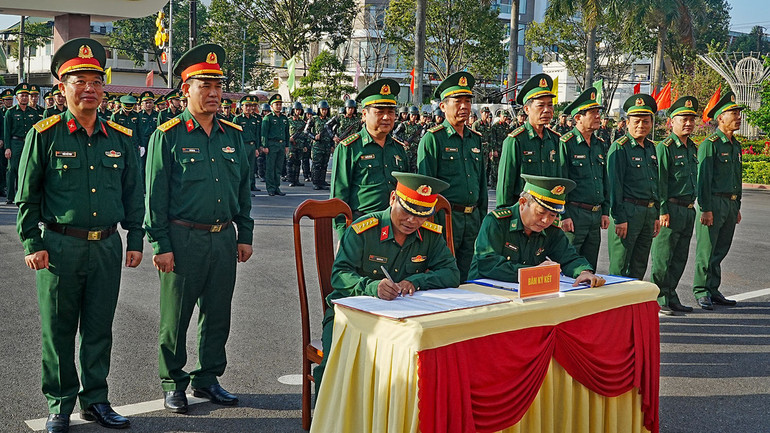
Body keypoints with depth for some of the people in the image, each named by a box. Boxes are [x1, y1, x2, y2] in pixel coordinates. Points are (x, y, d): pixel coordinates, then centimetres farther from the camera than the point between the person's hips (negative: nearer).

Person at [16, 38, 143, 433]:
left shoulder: (120, 139, 8)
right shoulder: (44, 136, -2)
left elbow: (133, 194, 12)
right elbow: (27, 196, 0)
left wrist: (135, 240, 9)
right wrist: (32, 244, -6)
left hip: (107, 247, 3)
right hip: (60, 247, -3)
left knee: (99, 330, 11)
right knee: (58, 331, 6)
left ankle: (95, 400, 25)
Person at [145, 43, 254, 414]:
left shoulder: (233, 135, 10)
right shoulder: (168, 135, -4)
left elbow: (243, 189, 15)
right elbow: (155, 194, -6)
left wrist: (245, 235, 11)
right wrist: (160, 245, -10)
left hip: (224, 239, 5)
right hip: (183, 239, -4)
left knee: (218, 314, 12)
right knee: (176, 317, 5)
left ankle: (208, 379, 27)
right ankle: (173, 384, 20)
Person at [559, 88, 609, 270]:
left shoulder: (599, 144, 14)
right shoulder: (566, 144, -9)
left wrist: (605, 212, 14)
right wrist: (563, 216, -16)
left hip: (596, 215, 7)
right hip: (574, 214, -7)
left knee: (589, 269, 13)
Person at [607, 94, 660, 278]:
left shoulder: (651, 147, 14)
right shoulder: (619, 147, -9)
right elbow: (614, 185, -13)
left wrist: (656, 215, 17)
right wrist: (619, 218, -18)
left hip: (649, 213, 7)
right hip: (628, 212, -7)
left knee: (639, 267, 13)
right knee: (619, 268, -3)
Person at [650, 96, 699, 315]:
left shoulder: (693, 148, 15)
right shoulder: (665, 147, -10)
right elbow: (659, 182, -14)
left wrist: (694, 206, 20)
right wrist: (663, 211, -18)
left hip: (688, 211, 8)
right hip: (671, 210, -8)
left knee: (680, 257, 12)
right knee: (663, 257, -2)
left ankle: (671, 298, 22)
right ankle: (660, 300, 7)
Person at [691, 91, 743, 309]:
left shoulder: (735, 146, 15)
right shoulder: (710, 144, -10)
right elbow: (703, 178, -14)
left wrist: (737, 207, 19)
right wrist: (706, 209, -18)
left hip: (730, 204, 8)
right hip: (713, 203, -7)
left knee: (720, 250, 11)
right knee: (707, 251, -2)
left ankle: (713, 291, 19)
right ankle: (701, 292, 7)